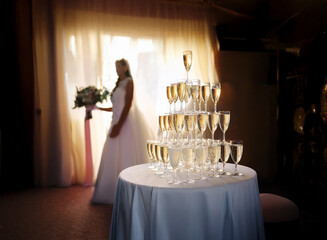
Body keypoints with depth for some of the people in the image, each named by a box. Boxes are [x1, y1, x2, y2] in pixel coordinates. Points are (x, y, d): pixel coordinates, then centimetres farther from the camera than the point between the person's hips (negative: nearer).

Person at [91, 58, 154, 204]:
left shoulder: (129, 82, -3)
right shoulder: (118, 84, 19)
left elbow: (128, 105, -13)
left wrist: (118, 125, -19)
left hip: (128, 121, -8)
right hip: (118, 120, 8)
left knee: (127, 155, -6)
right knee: (115, 157, 6)